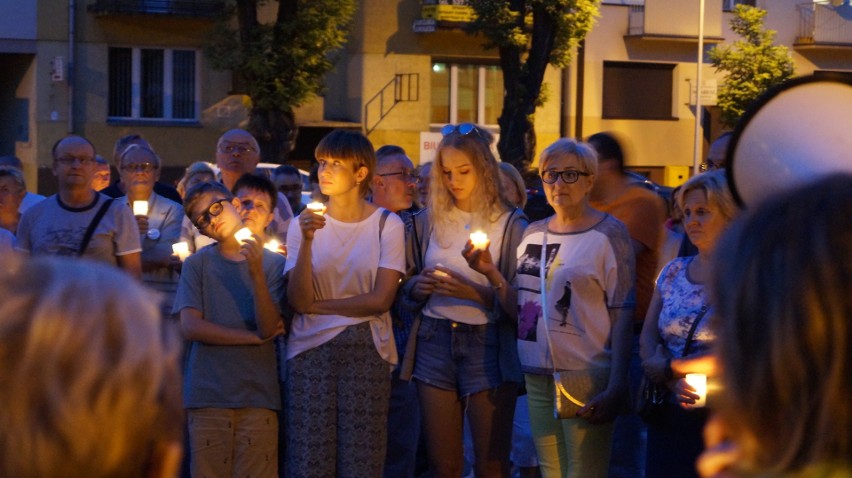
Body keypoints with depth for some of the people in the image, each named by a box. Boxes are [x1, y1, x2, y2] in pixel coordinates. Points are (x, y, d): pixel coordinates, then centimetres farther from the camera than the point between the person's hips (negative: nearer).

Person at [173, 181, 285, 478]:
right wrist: (254, 337, -4)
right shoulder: (197, 264, 6)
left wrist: (257, 273, -16)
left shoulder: (273, 263, 5)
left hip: (258, 396, 0)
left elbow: (269, 328, -5)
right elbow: (190, 327, -4)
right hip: (208, 395, 0)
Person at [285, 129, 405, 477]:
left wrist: (318, 305, -5)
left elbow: (381, 299, -8)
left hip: (366, 351, -1)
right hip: (310, 350, 1)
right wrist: (307, 242, -17)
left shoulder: (386, 224, 0)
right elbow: (297, 301, -6)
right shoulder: (305, 222, 4)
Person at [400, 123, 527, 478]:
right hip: (435, 342, 3)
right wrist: (419, 287, -5)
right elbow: (410, 290, 17)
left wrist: (476, 292, -20)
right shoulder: (427, 222, 9)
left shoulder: (510, 224, -2)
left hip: (488, 345, -3)